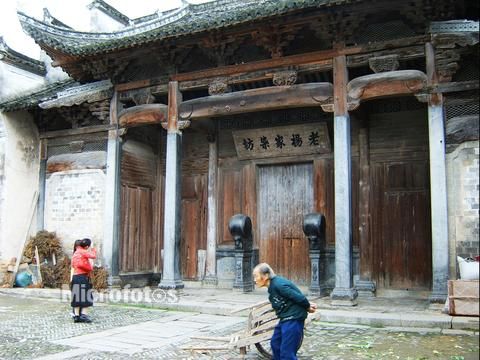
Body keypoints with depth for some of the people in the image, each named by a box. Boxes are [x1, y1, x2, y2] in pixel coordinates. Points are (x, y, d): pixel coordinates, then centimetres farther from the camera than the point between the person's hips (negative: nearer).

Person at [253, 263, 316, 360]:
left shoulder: (278, 285, -23)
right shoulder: (273, 286, 7)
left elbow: (298, 297, -20)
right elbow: (292, 297, 10)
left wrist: (308, 307, -3)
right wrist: (308, 305, 5)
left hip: (293, 319, -10)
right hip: (285, 318, 10)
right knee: (275, 343, 23)